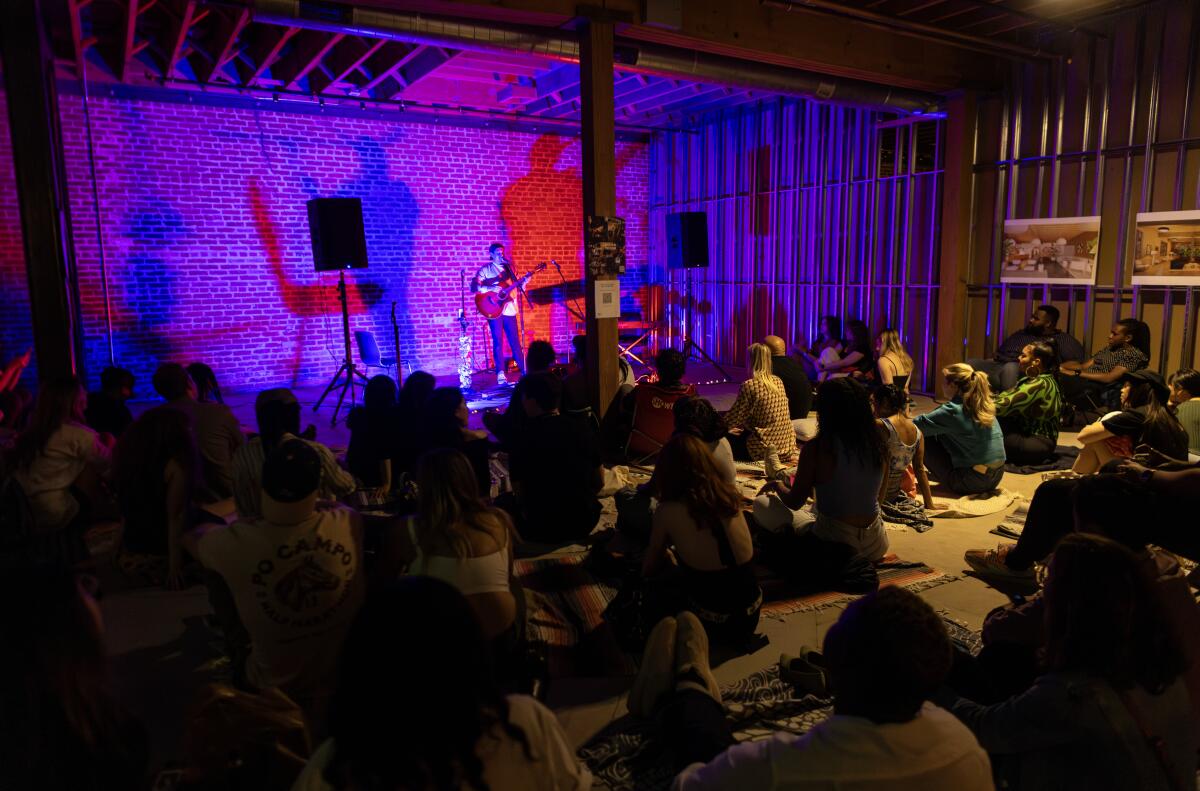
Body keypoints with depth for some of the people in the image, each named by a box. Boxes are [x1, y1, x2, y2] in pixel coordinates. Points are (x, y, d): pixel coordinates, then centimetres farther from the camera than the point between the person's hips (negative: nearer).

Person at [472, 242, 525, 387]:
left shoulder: (508, 268, 15)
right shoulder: (485, 270, 2)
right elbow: (474, 287, -9)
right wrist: (490, 289, -22)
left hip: (509, 309, 4)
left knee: (515, 341, 5)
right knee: (498, 341, -4)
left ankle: (524, 371, 12)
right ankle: (501, 374, -1)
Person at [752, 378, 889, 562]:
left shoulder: (816, 448, -18)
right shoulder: (877, 440, -3)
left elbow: (794, 503, -7)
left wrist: (778, 485, 16)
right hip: (876, 546, 6)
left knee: (761, 503, 9)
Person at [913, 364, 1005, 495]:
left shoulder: (954, 410, -19)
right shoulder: (982, 405, 4)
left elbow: (916, 425, -15)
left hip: (972, 482, -8)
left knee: (924, 440, 0)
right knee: (941, 431, 19)